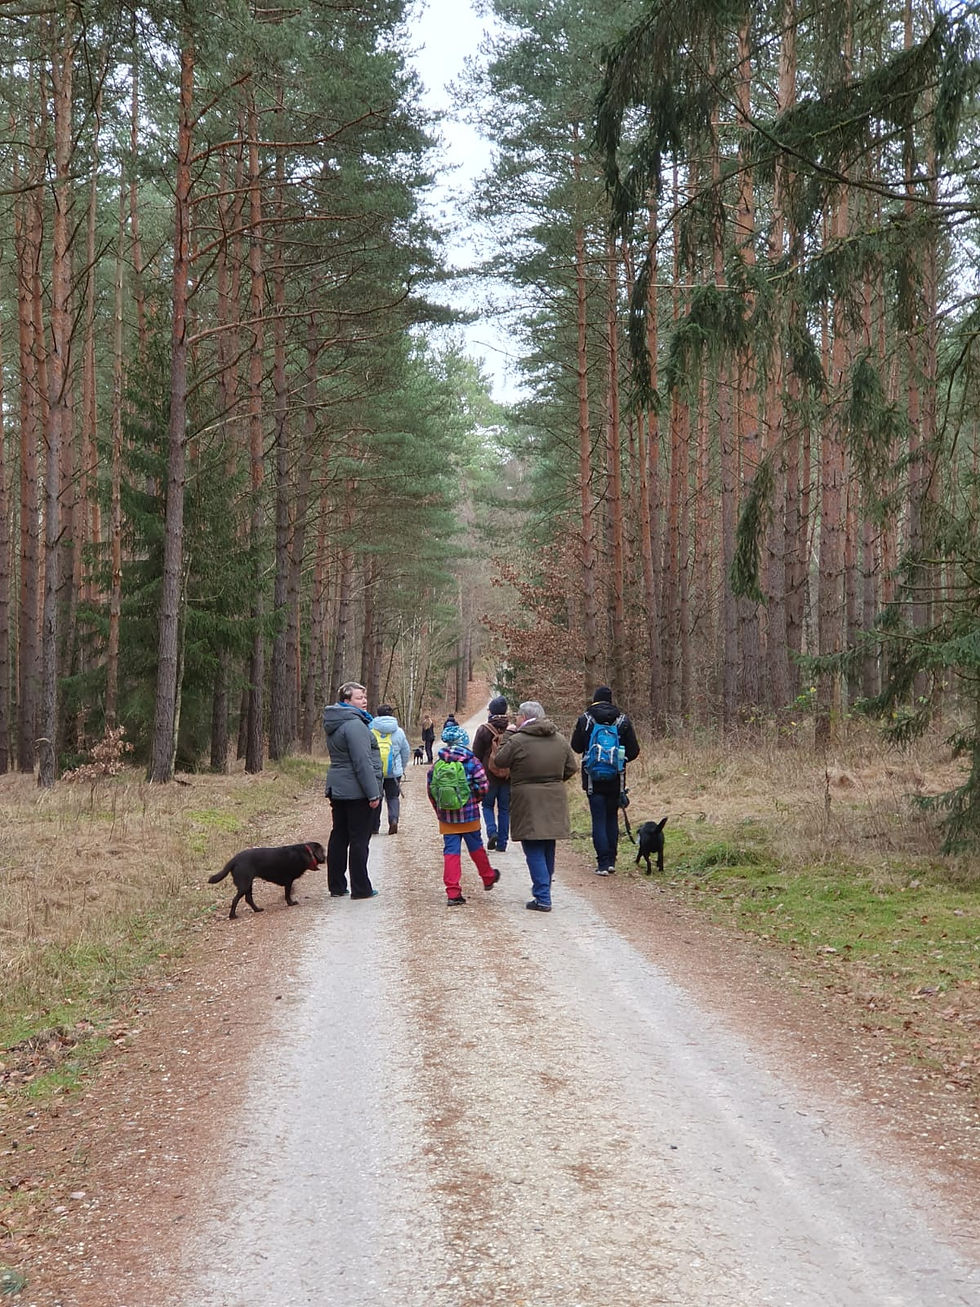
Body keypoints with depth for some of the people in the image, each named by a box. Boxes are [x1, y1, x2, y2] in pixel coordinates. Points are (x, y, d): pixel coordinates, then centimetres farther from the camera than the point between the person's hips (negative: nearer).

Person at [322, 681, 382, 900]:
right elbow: (362, 762, -22)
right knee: (359, 839, -2)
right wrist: (373, 793, -19)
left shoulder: (334, 724, 14)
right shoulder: (354, 724, -17)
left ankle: (336, 886, 18)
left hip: (337, 789, 9)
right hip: (356, 790, -9)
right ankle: (360, 888, 3)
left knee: (339, 837, 13)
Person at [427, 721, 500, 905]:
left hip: (446, 816, 2)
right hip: (469, 815, -2)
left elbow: (430, 788, 3)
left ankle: (453, 892, -1)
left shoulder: (438, 763, -1)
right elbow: (482, 786, -12)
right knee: (476, 847, 17)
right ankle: (488, 878, 38)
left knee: (451, 850, 4)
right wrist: (475, 800, 9)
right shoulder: (472, 762, -9)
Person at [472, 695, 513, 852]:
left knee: (487, 805, 14)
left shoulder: (483, 730, -9)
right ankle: (502, 843, 11)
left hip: (489, 775, -2)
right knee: (505, 809, 10)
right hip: (508, 776, 2)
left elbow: (477, 755, -4)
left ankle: (492, 831, -9)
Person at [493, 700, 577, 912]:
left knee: (534, 851, -3)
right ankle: (545, 886, 36)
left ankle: (542, 898, -8)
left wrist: (507, 735, 7)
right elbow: (571, 768, 10)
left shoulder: (517, 741, -13)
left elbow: (500, 760, -1)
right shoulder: (560, 740, 5)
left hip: (528, 801, -6)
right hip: (554, 800, 6)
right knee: (548, 847, 20)